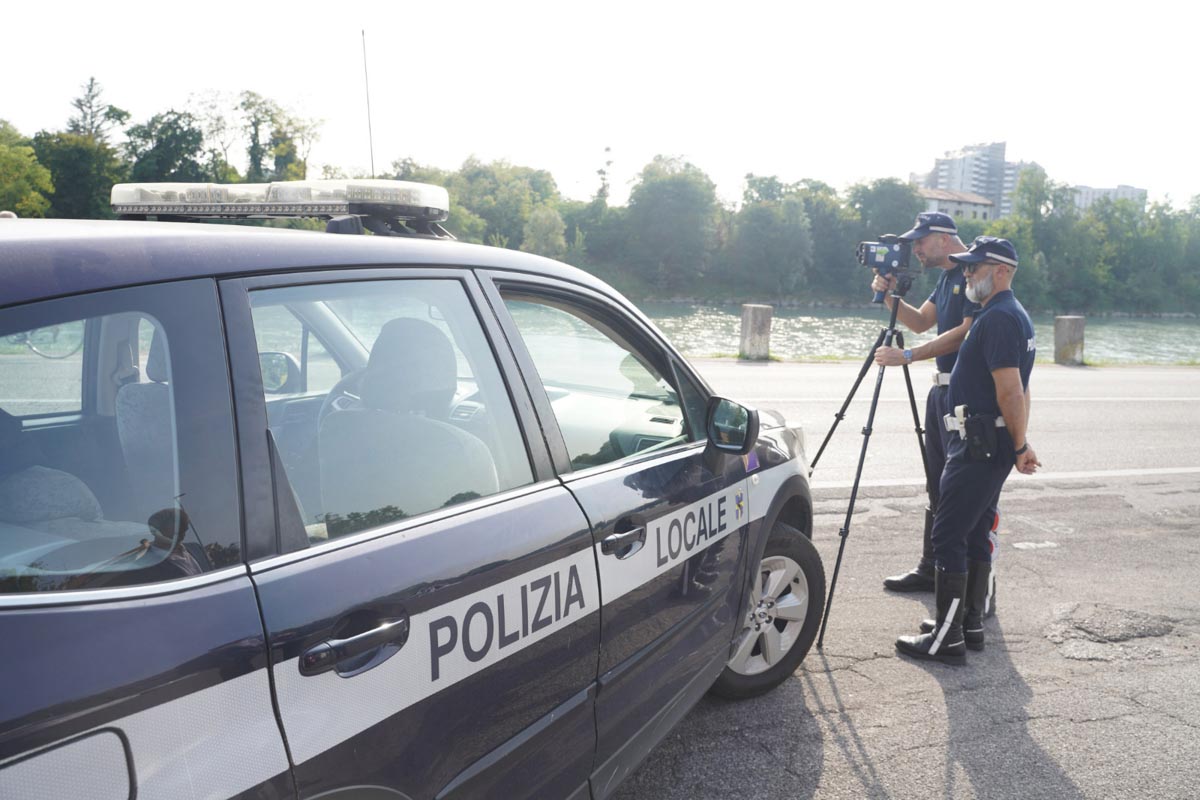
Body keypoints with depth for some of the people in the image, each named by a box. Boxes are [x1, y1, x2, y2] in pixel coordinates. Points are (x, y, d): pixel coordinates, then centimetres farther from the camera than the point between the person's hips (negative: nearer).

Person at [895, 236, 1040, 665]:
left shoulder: (998, 319, -16)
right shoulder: (1014, 315, 18)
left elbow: (1011, 393, -21)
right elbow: (1016, 392, 21)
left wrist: (1019, 446, -11)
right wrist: (1020, 444, 21)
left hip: (979, 445, -11)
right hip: (991, 444, 11)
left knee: (948, 536, -7)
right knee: (974, 533, 16)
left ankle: (947, 638, -3)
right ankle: (970, 622, 24)